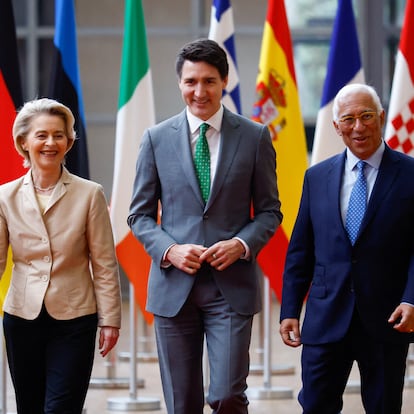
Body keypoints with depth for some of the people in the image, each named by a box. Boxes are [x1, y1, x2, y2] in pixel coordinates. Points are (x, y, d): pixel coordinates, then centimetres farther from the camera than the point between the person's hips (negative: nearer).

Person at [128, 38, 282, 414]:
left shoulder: (255, 137, 3)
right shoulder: (157, 139, 5)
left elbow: (270, 211, 7)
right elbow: (140, 215, 8)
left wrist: (241, 244, -12)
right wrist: (170, 250, -10)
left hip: (232, 286, -1)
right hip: (173, 286, 1)